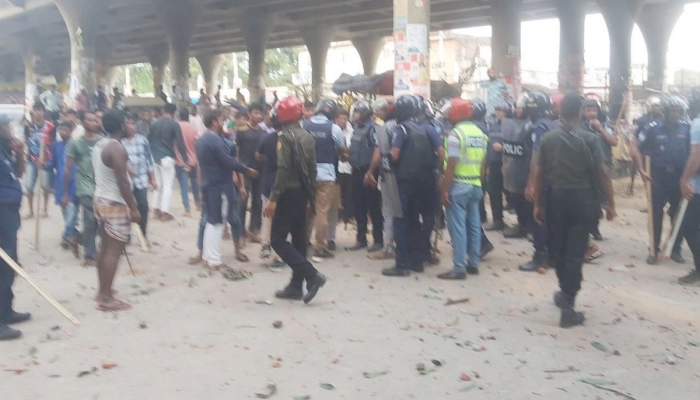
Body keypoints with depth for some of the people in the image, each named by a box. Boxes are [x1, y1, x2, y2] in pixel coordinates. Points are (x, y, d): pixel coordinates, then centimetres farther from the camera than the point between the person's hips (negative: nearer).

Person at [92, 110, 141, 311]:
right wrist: (133, 208, -17)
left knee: (105, 247, 17)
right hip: (115, 204, -10)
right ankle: (106, 298, -3)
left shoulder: (99, 145, 9)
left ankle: (103, 291, 25)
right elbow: (122, 183, -22)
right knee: (114, 251, -5)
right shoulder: (117, 148, -20)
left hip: (101, 199, 10)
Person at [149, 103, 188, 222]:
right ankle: (165, 212, -2)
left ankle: (156, 210, 18)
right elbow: (180, 143, -12)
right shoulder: (174, 124, -7)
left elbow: (149, 141, 12)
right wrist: (186, 160, -11)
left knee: (157, 184, 16)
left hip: (154, 157, 5)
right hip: (167, 157, -5)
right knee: (167, 185, 0)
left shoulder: (155, 124, 9)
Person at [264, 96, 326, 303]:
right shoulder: (308, 137, 11)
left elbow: (283, 170, -21)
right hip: (303, 193, 8)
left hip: (289, 193, -8)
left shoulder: (285, 137, -14)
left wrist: (273, 198, -20)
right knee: (299, 239, 11)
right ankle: (296, 286, 15)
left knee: (277, 239, -4)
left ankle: (312, 275, -12)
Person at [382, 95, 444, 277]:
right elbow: (441, 152, 0)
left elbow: (394, 155, -16)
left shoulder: (402, 128, -9)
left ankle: (402, 264, -2)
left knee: (402, 221, 0)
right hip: (425, 180, 5)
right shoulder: (428, 127, 6)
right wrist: (433, 168, 13)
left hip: (406, 180, -5)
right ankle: (417, 260, 19)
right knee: (415, 219, 16)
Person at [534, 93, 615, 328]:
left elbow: (539, 174, 1)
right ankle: (567, 305, -1)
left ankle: (566, 293, 35)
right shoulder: (589, 139, -8)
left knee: (559, 249, 18)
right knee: (575, 252, -1)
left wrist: (538, 204, 8)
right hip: (582, 199, -3)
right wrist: (610, 202, 0)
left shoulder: (547, 139, 1)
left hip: (556, 198, 3)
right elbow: (602, 173, -8)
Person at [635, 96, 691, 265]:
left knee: (678, 215, 8)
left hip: (680, 178, 2)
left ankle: (676, 249, 20)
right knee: (656, 215, 4)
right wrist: (641, 170, -7)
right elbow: (638, 150, 0)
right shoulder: (653, 128, -7)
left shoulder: (686, 129, -3)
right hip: (659, 177, -2)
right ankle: (654, 250, 13)